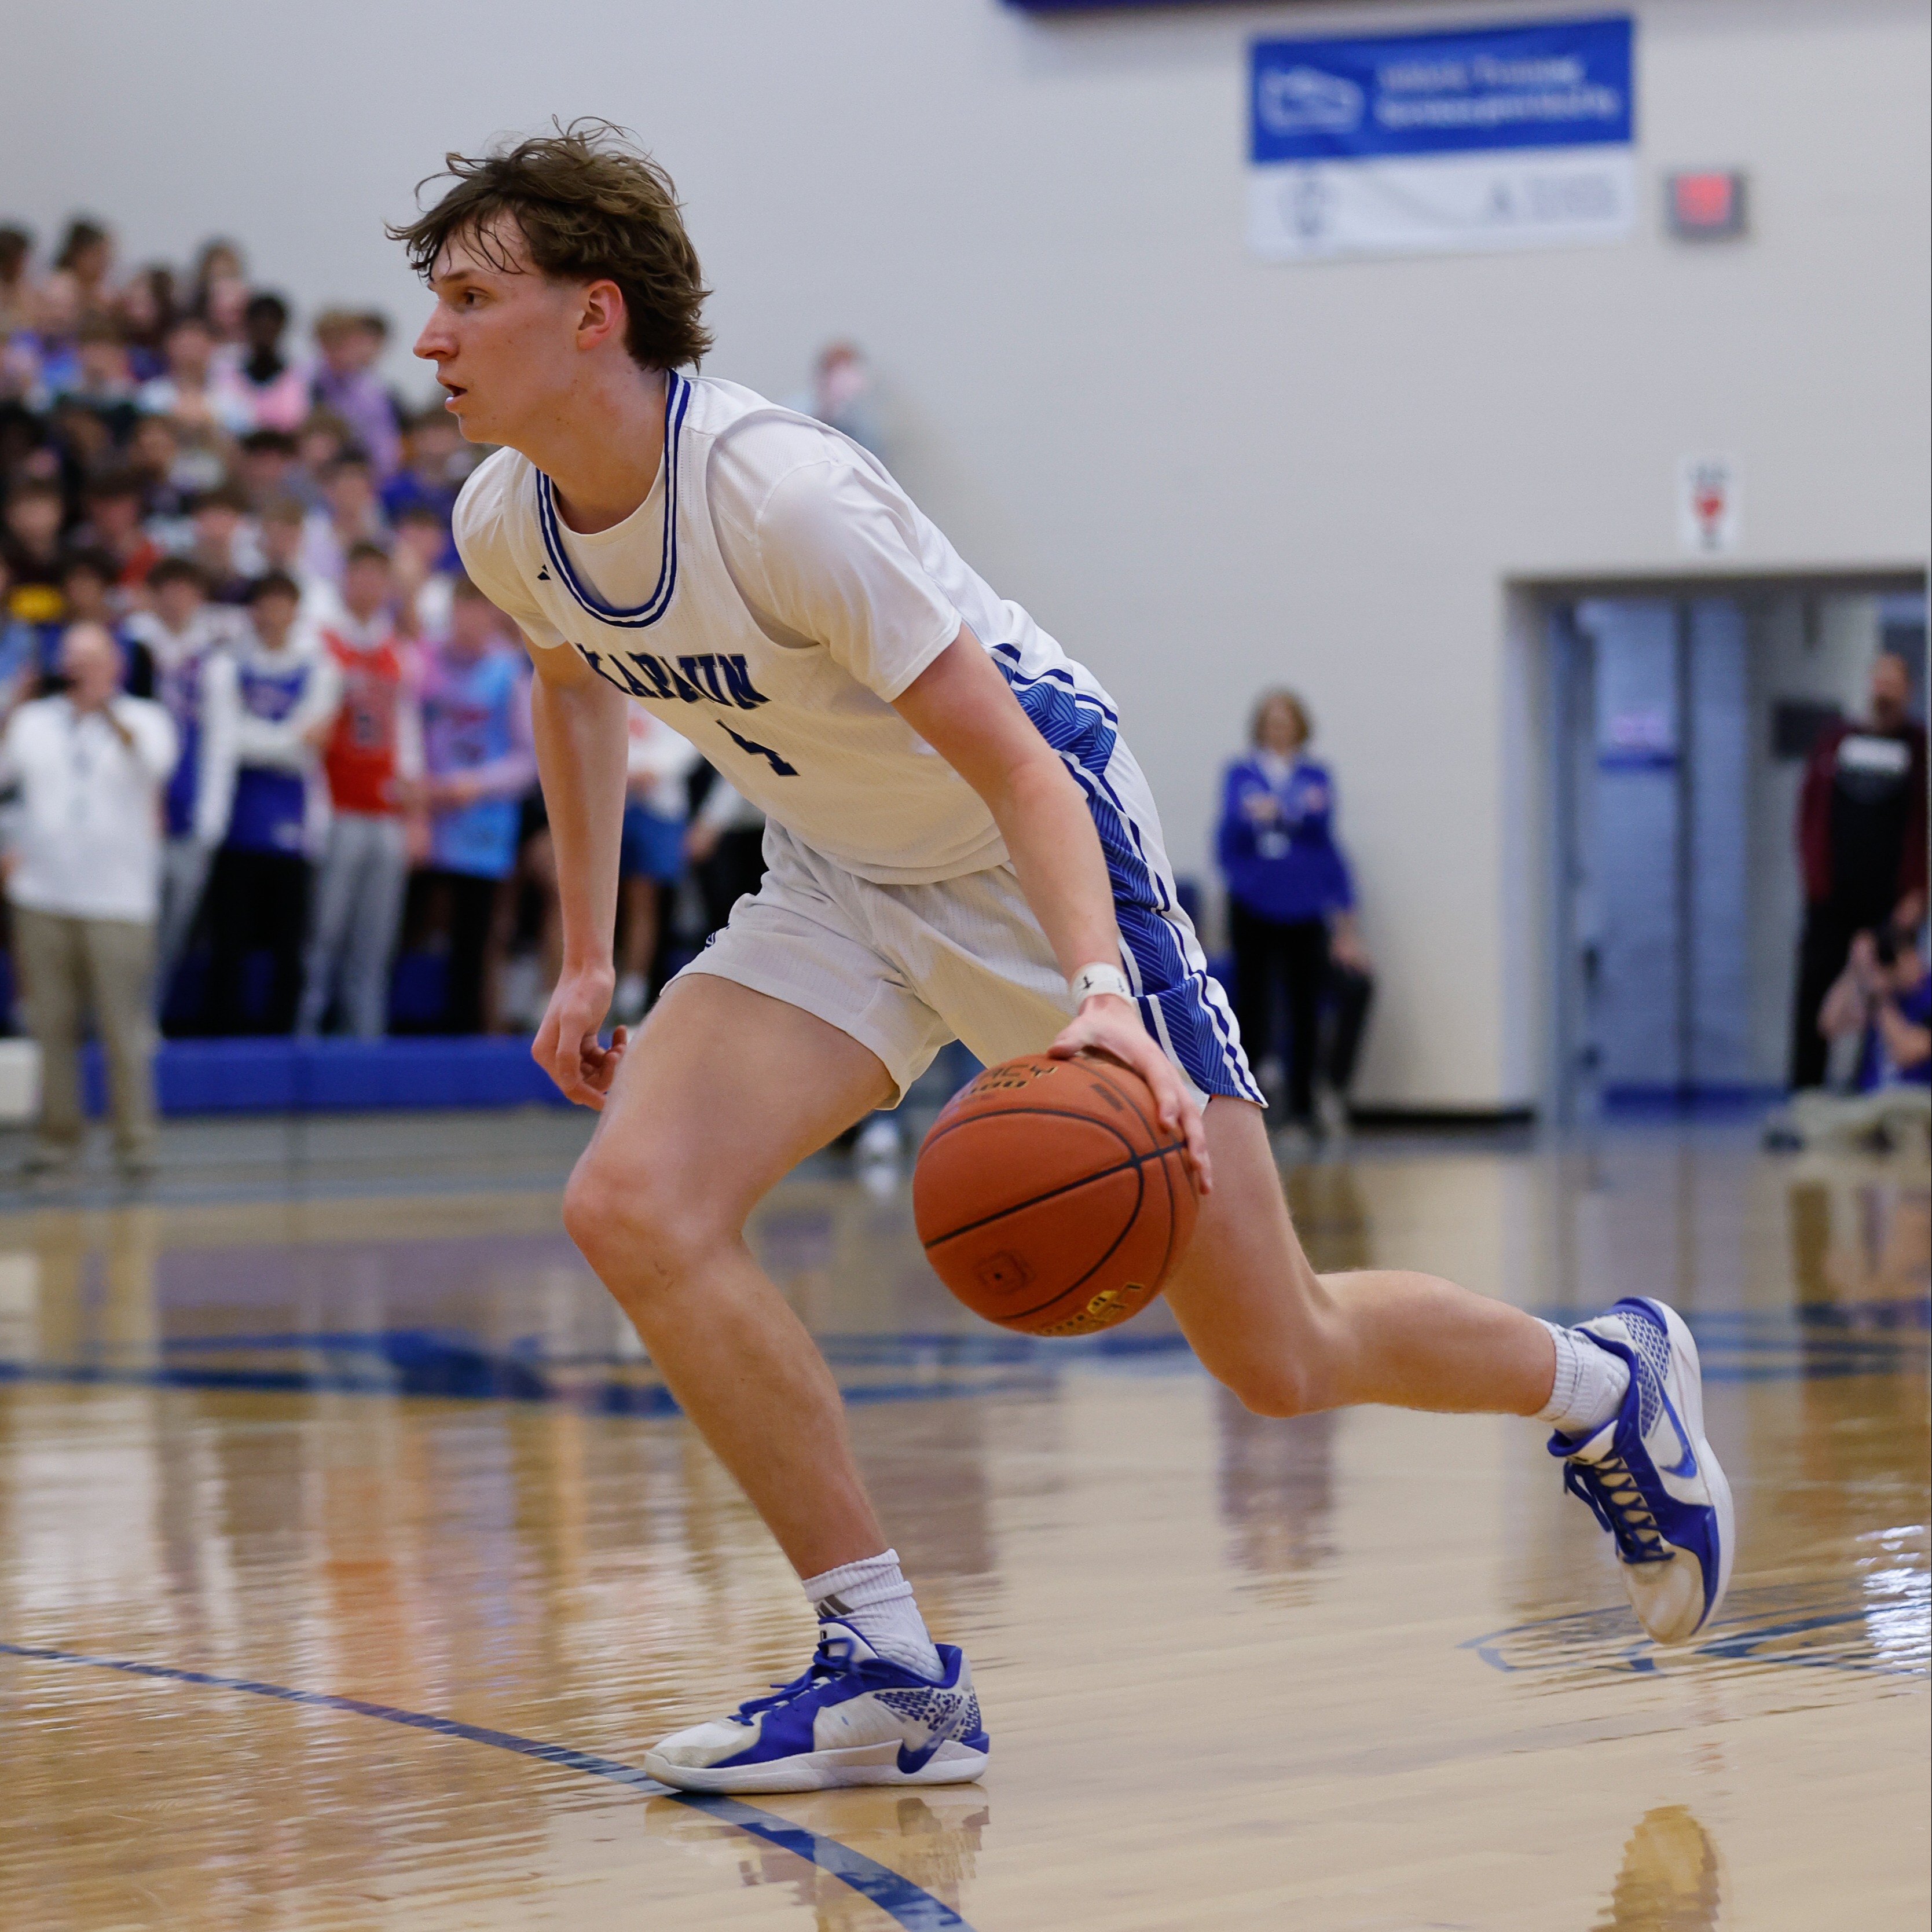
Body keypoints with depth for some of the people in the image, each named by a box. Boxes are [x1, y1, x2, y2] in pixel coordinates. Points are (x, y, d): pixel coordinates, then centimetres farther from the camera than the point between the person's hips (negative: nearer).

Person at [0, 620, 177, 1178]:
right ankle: (59, 1137, 12)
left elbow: (154, 760, -16)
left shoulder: (143, 720, 5)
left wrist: (108, 713, -32)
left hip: (117, 901, -3)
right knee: (52, 1027, 4)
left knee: (124, 1027, -5)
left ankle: (135, 1142, 0)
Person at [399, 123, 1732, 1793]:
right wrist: (586, 962, 14)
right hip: (840, 887, 6)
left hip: (1042, 855, -6)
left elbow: (1019, 770, -31)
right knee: (634, 1203, -19)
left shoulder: (780, 495, -32)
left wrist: (1097, 996, -46)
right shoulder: (507, 526, -10)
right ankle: (889, 1673, -12)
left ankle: (1606, 1380, 30)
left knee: (1279, 1360, -2)